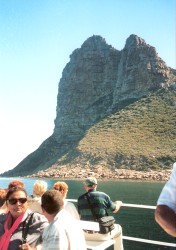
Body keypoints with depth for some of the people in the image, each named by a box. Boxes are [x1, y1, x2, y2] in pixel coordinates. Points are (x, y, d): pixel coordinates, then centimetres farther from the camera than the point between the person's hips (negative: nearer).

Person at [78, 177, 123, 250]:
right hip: (101, 233, -3)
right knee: (118, 228, 26)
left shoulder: (80, 199, -3)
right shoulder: (103, 196, -11)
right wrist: (118, 203, 29)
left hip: (85, 234, 3)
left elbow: (80, 216, 10)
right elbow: (114, 209, 5)